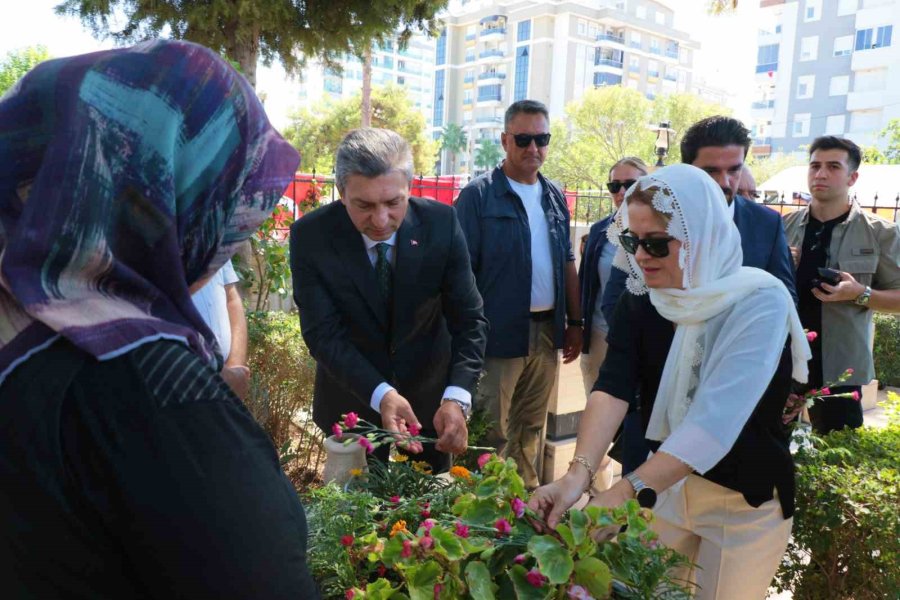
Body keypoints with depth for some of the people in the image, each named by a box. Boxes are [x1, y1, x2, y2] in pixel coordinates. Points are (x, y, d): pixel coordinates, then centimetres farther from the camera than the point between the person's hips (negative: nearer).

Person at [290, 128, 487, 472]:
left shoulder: (441, 223, -18)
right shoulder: (310, 235, -20)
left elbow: (469, 319, -16)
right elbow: (323, 334, -19)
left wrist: (456, 397, -31)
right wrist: (380, 394, -34)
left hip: (430, 392, 1)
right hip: (352, 398, -1)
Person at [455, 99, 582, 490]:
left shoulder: (554, 197, 12)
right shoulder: (478, 195, -7)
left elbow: (567, 263, 16)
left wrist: (575, 322, 13)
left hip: (547, 331, 6)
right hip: (499, 333, -6)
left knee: (531, 427, 19)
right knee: (492, 433, 3)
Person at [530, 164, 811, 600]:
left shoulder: (761, 302, -23)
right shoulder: (640, 299, -7)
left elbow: (717, 417, -34)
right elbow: (612, 388, -20)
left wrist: (624, 495, -43)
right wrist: (578, 473, -37)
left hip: (747, 497, -4)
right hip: (667, 480, 4)